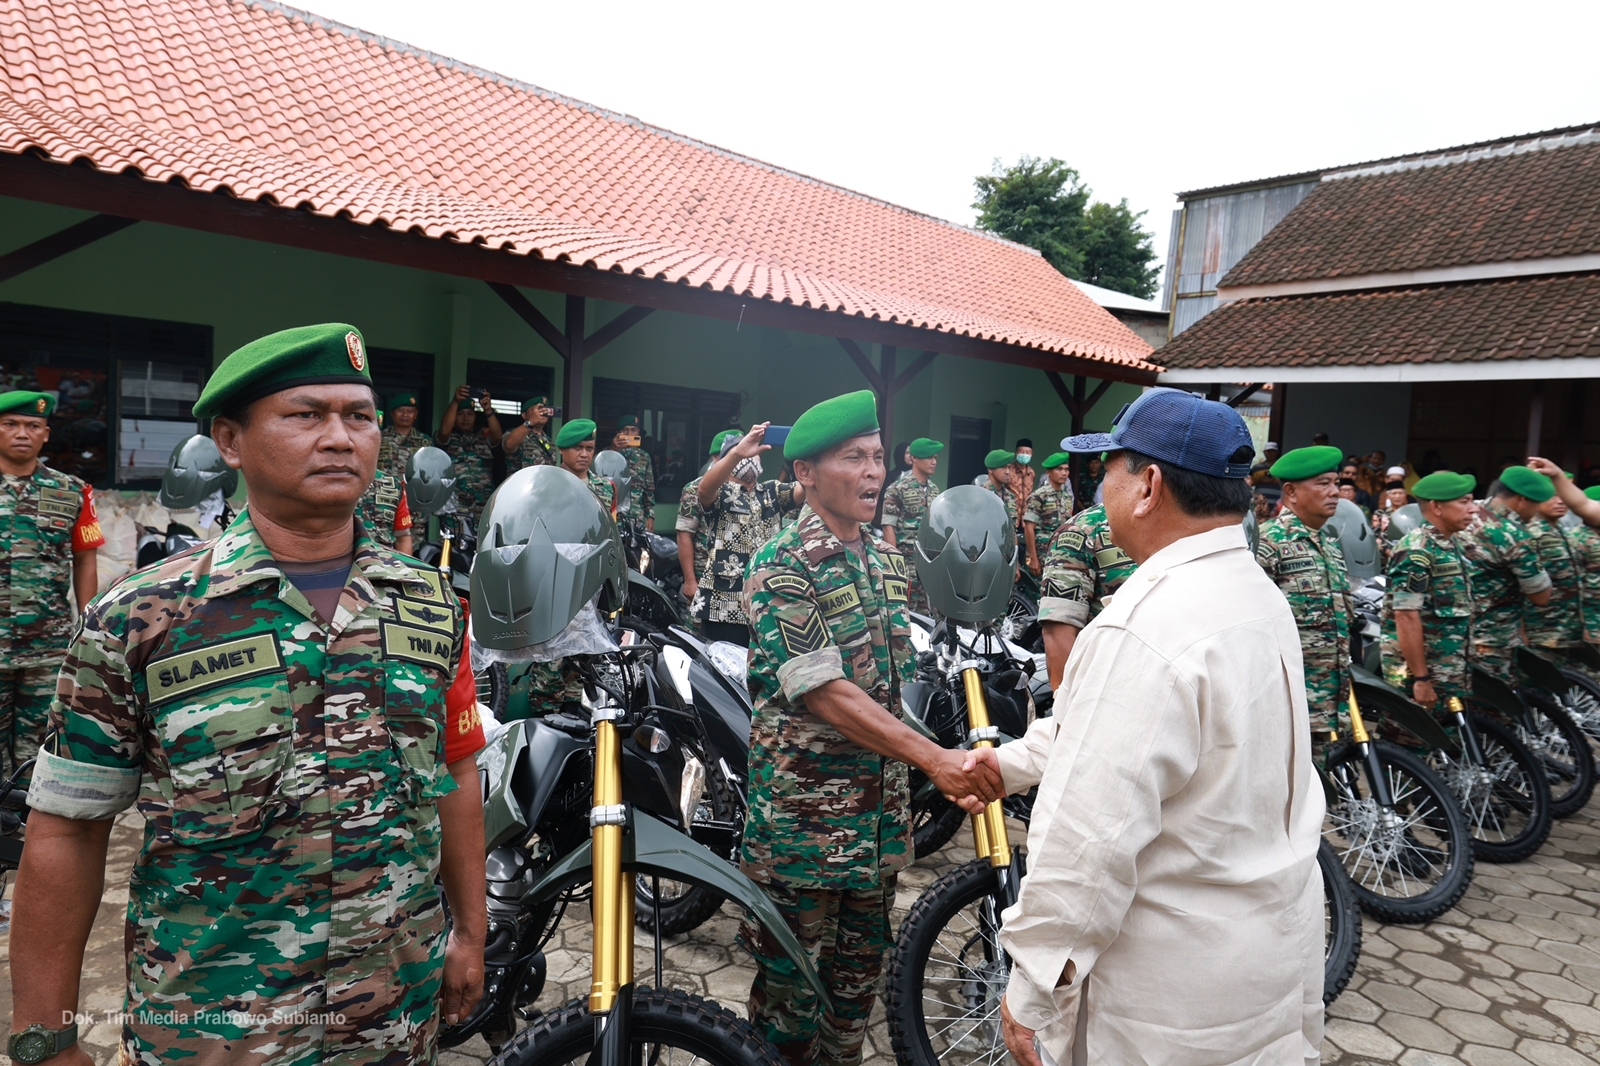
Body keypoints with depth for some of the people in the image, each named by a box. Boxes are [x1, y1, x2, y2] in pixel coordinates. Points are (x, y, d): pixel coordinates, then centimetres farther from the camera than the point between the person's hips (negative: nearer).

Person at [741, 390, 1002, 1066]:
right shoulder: (781, 568, -16)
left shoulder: (887, 559, 7)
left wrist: (908, 781, 15)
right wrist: (937, 760, -31)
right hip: (803, 814, -6)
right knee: (791, 984, 9)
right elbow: (825, 694, -24)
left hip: (879, 806, 7)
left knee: (859, 974, 20)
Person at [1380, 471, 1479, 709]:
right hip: (1422, 674, -9)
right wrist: (1421, 679, -23)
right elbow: (1406, 616, -22)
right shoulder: (1416, 551, -16)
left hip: (1451, 677, 9)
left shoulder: (1451, 545, 12)